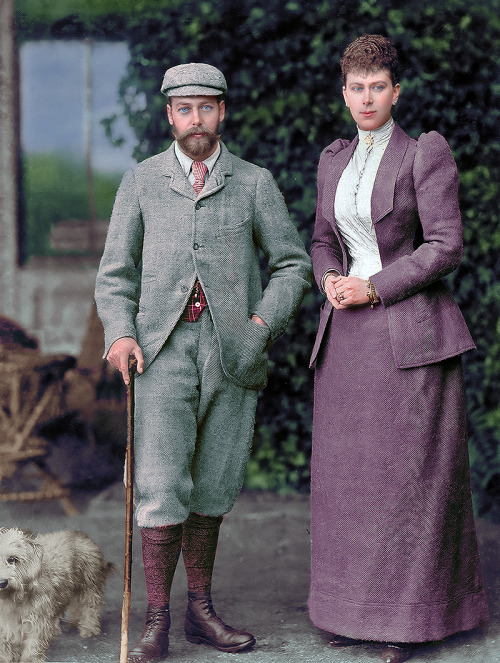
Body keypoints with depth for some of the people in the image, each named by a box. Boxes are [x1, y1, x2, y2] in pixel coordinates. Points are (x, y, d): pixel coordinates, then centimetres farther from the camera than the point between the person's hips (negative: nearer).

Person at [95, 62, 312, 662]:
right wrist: (120, 334, -8)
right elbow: (115, 272, 8)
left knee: (212, 486, 8)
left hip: (232, 353, 1)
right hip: (164, 348, -1)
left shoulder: (255, 183, 8)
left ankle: (200, 610, 21)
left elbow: (293, 264, 10)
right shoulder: (142, 181, 8)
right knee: (162, 485, -10)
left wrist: (263, 324, -5)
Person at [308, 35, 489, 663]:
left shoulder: (426, 152, -5)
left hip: (410, 328, -5)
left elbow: (446, 245, -10)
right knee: (349, 471, 8)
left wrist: (375, 287, -15)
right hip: (347, 334, 6)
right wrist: (331, 279, -2)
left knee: (410, 472, -1)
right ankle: (355, 607, 21)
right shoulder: (334, 159, 13)